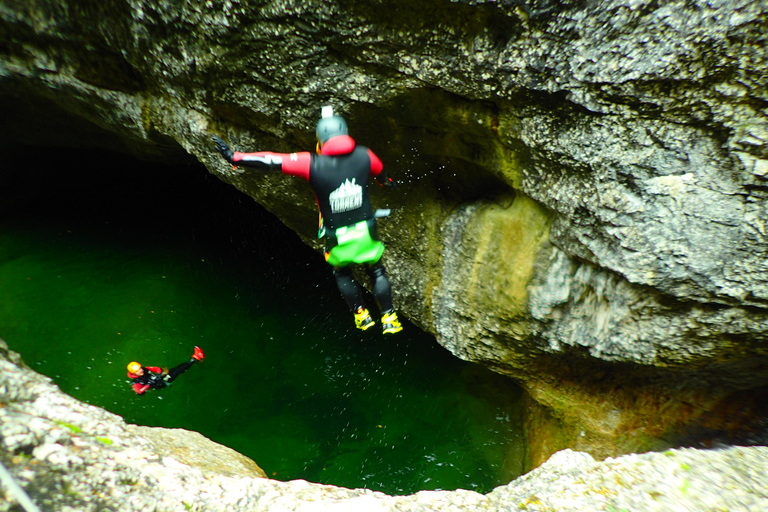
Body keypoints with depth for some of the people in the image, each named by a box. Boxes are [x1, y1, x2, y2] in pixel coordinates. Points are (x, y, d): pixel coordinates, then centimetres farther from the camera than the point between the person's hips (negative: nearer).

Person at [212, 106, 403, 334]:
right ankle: (389, 319, 27)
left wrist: (234, 157, -2)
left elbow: (272, 161, -13)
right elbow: (381, 172, 16)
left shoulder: (313, 164, -17)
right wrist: (388, 182, 41)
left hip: (337, 237, -1)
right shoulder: (364, 155, -7)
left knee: (343, 274, 26)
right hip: (366, 231, 2)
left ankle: (361, 315, 37)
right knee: (376, 271, 21)